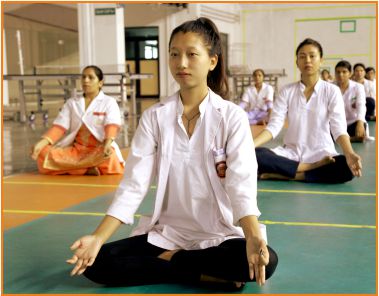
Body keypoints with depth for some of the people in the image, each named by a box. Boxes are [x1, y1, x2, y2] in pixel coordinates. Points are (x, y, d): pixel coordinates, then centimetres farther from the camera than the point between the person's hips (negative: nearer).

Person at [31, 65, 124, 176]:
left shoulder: (109, 102, 4)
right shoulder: (71, 103, 14)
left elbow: (112, 126, -13)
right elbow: (59, 127, 4)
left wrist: (107, 143, -35)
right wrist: (42, 142, -15)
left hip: (99, 150, -4)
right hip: (76, 150, 4)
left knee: (110, 157, -40)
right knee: (44, 153, -24)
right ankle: (87, 169, -27)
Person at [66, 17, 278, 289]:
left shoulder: (232, 116, -8)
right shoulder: (154, 117, -1)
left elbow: (241, 184, -18)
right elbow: (134, 183, -7)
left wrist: (253, 238, -37)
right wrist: (98, 238, -20)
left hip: (220, 234, -2)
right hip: (166, 233, 3)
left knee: (265, 261, -32)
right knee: (96, 263, -17)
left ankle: (169, 259, -11)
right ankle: (210, 275, -14)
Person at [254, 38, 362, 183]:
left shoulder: (332, 91, -1)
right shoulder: (287, 91, 4)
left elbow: (338, 128, -12)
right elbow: (274, 126, -5)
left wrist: (350, 154, -33)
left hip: (321, 154, -1)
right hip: (291, 153, 2)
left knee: (346, 167, -35)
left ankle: (283, 175, -22)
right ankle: (313, 168, -19)